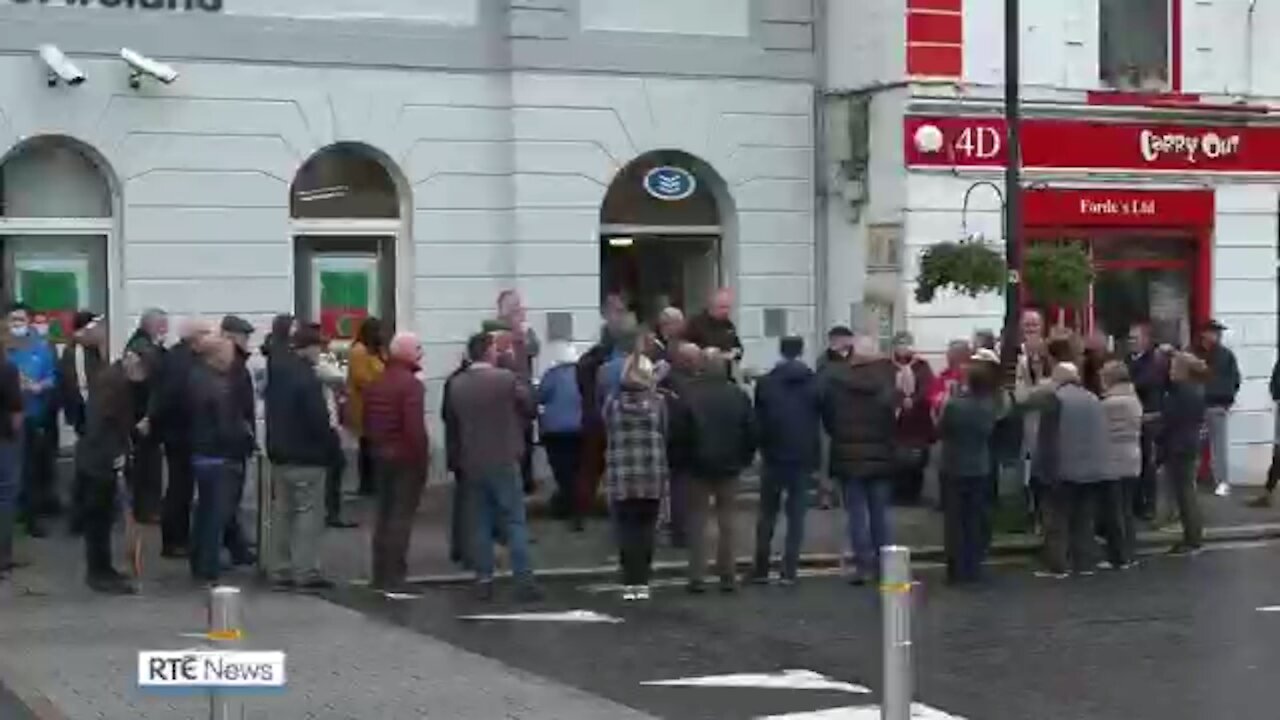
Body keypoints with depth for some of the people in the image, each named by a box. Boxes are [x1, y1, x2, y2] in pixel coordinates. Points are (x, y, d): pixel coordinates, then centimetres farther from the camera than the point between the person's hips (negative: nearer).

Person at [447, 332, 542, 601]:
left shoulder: (457, 384, 1)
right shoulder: (507, 379, -11)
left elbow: (453, 419, 9)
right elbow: (530, 406, -1)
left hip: (471, 462, 4)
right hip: (504, 460, -4)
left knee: (480, 523, 9)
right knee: (515, 521, 0)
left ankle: (483, 580, 8)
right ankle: (524, 580, -5)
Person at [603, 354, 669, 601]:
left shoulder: (613, 403, -1)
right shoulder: (658, 402, -3)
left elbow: (607, 438, 4)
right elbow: (665, 436, 2)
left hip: (621, 477, 0)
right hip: (652, 477, 0)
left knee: (626, 530, 4)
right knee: (646, 529, 7)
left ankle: (629, 582, 0)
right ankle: (642, 582, 5)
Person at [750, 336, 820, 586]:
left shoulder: (765, 383, -4)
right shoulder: (815, 383, -1)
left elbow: (758, 421, 0)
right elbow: (825, 419, 3)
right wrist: (816, 455, 11)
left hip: (774, 456, 0)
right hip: (804, 458, 0)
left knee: (767, 515, 10)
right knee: (796, 516, 3)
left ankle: (761, 570, 10)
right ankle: (789, 571, -2)